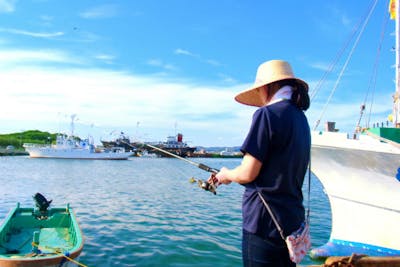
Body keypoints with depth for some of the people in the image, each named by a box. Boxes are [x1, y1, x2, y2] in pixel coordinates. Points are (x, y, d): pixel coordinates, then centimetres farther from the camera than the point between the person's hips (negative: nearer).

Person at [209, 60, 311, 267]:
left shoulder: (268, 113, -14)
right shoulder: (301, 118, 10)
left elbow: (248, 173, -17)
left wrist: (226, 175, 6)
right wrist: (230, 176, 20)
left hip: (264, 223, -8)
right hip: (292, 222, 8)